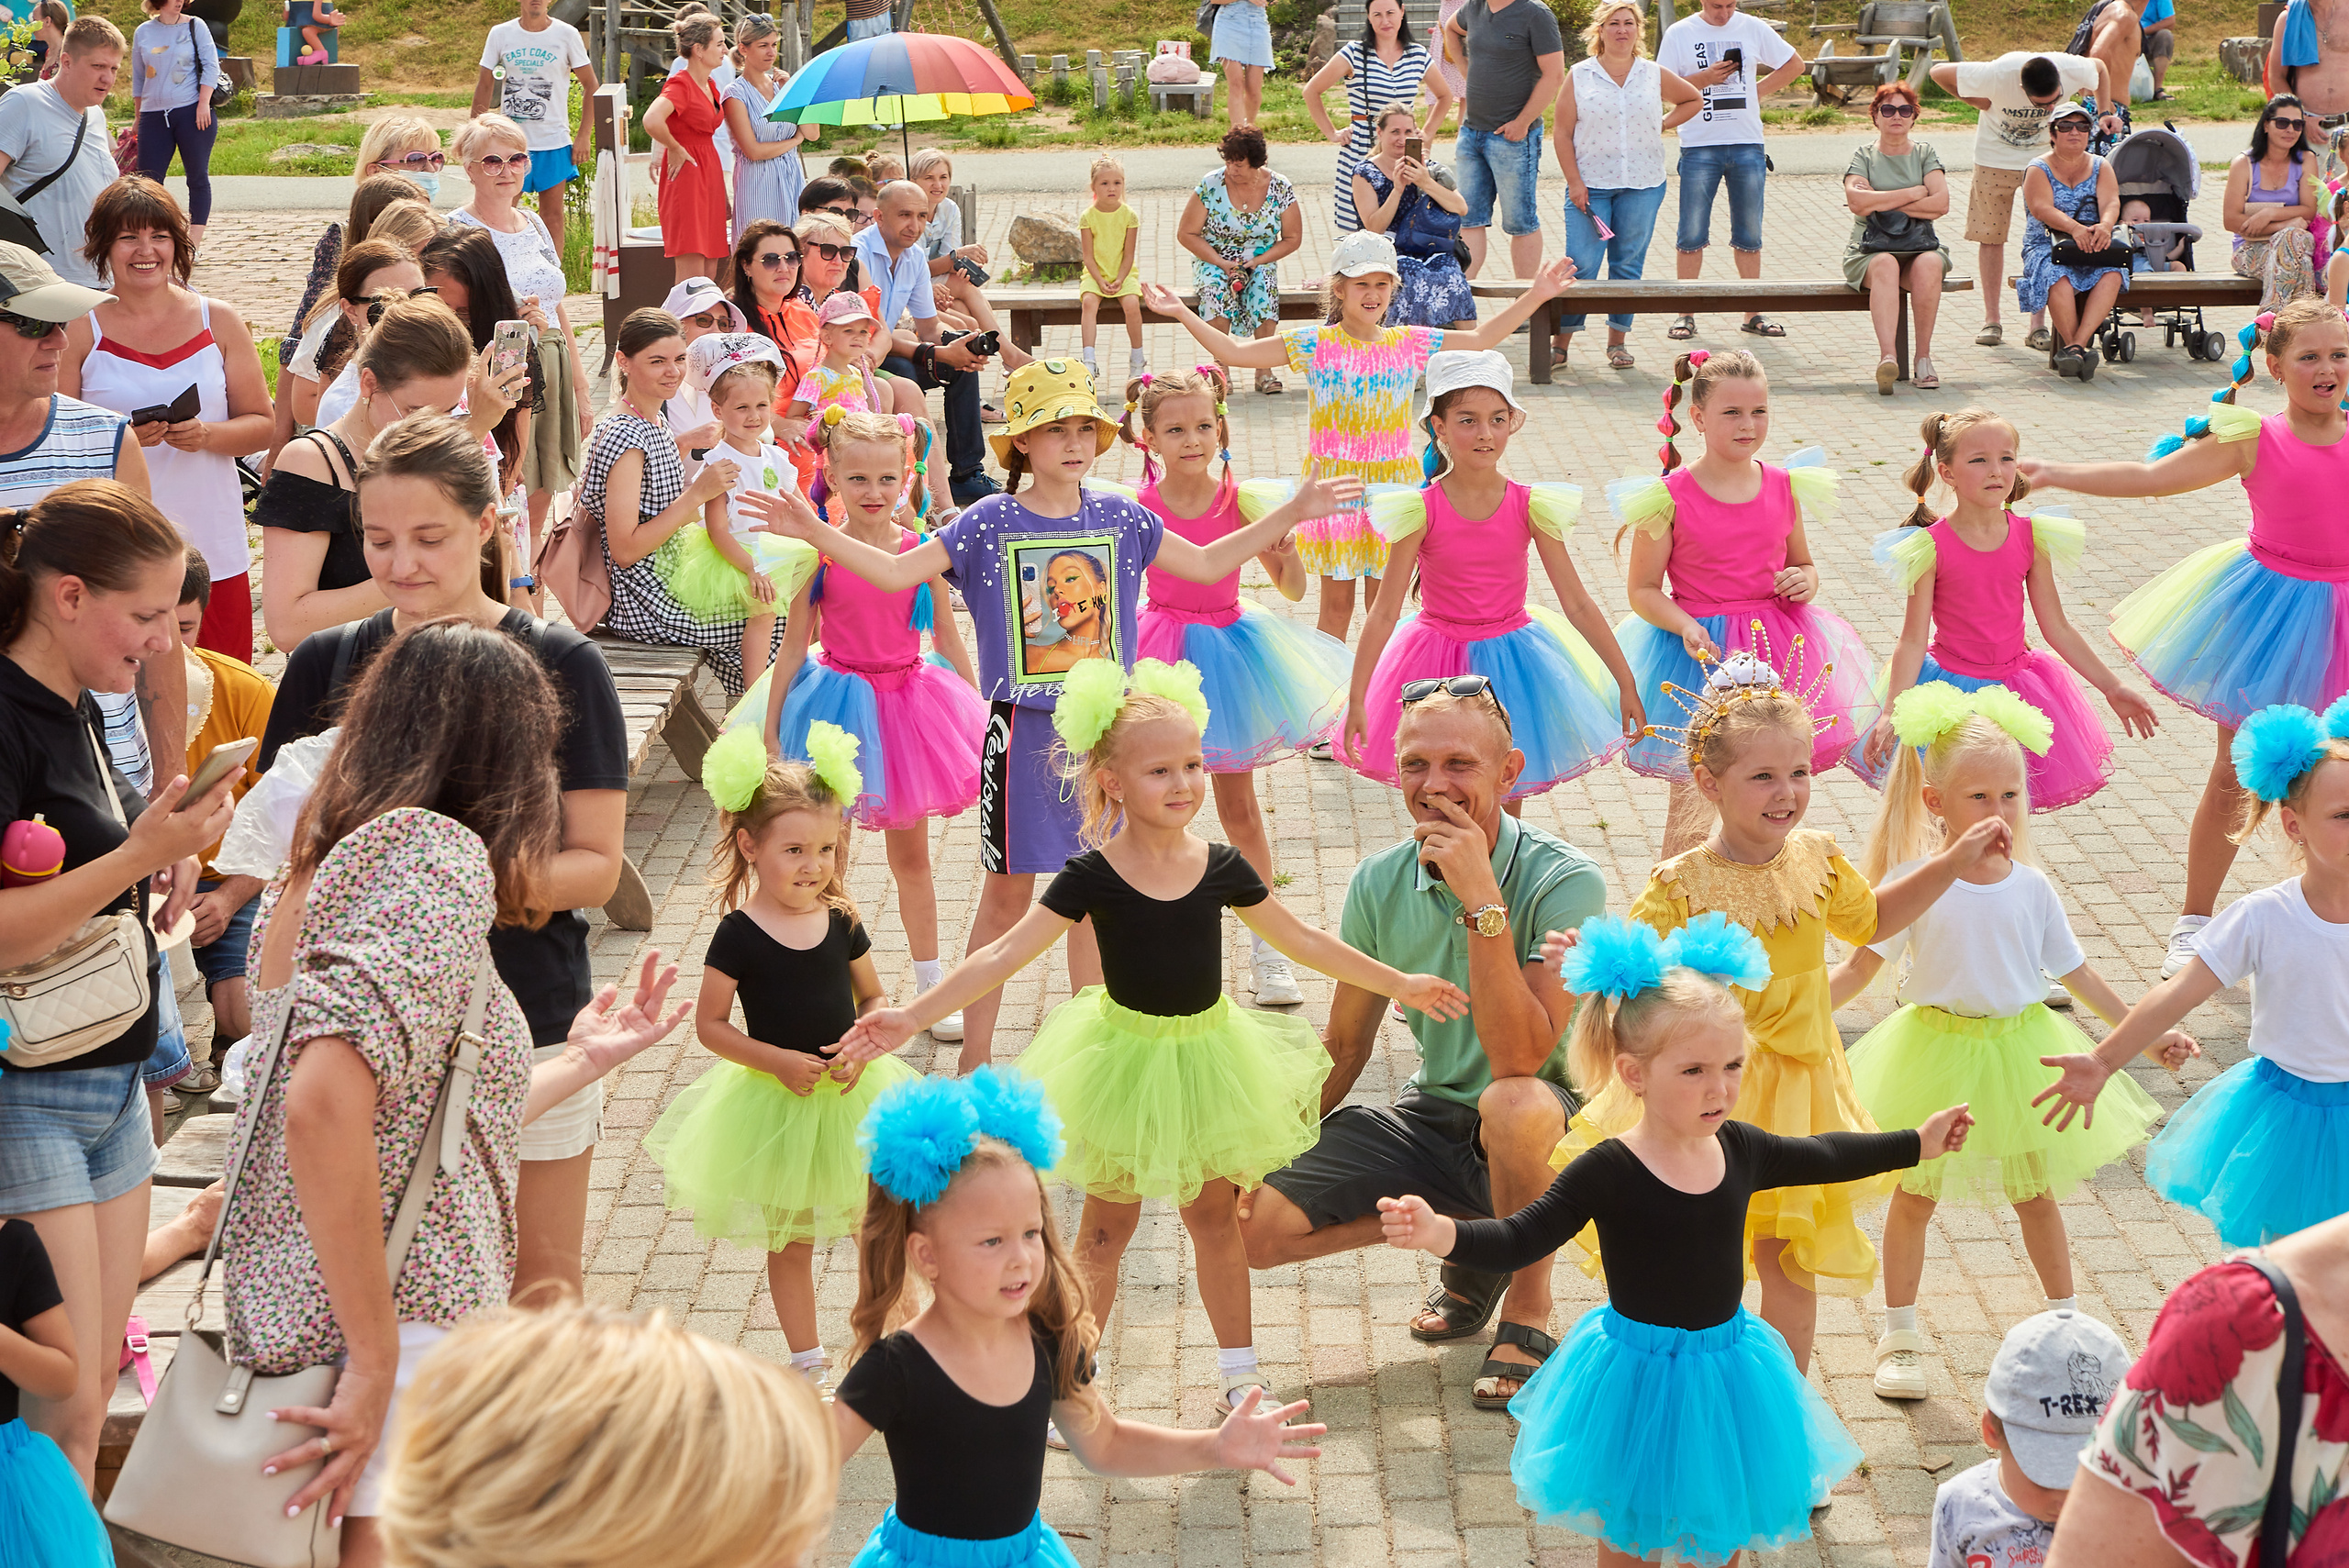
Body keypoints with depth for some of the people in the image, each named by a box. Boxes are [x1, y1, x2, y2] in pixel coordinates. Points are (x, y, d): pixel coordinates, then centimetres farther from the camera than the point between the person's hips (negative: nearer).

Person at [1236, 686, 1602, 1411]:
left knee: (1513, 1107, -41)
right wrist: (1274, 1150, 3)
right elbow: (1344, 1045, 10)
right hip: (1430, 1117, 5)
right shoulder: (1379, 883, -5)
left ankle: (1529, 1309, -11)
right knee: (1251, 1224, -11)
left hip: (1551, 1126, -5)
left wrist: (1483, 901, -35)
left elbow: (1520, 1059, -32)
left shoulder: (1565, 881, -21)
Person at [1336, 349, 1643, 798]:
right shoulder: (1421, 510, -13)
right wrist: (1355, 702, -11)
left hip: (1514, 661, 2)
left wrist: (1626, 685, -3)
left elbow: (1578, 604, -4)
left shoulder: (1530, 505, -9)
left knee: (1507, 805, 10)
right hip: (1439, 666, -2)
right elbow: (1384, 612, -9)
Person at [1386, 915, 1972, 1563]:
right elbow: (1519, 1239, -26)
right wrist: (1442, 1234, -45)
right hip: (1638, 1382, -4)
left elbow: (1822, 1157, 13)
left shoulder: (1740, 1149, -6)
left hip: (1726, 1365, 5)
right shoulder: (1608, 1173, -22)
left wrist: (1918, 1143, 23)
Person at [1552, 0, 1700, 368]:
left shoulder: (1655, 76, 7)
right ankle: (1561, 341, 0)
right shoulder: (1579, 76, 2)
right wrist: (1574, 182, -7)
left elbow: (1694, 99, 22)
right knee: (1581, 265, -8)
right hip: (1590, 185, -2)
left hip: (1642, 186, 2)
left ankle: (1617, 342, 12)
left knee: (1628, 264, 4)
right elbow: (1563, 134, 0)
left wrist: (1664, 125, 8)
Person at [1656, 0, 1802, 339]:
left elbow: (1794, 64, 16)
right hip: (1699, 147, -2)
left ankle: (1753, 314, 12)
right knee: (1692, 235, -2)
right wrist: (1704, 78, -15)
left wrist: (1759, 90, 5)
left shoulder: (1753, 28, 6)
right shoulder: (1679, 34, 1)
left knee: (1749, 235, 6)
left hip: (1748, 146, 2)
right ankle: (1685, 314, 5)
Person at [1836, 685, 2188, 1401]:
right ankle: (1899, 1336, 23)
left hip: (2020, 1051, 2)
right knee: (1914, 1195, 8)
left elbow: (2075, 971, 6)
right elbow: (1859, 968, -12)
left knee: (2036, 1194, 14)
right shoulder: (1912, 881, -13)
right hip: (1936, 1052, -2)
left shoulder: (2031, 887, -4)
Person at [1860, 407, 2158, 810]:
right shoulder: (1932, 546, -11)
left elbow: (2058, 629, 5)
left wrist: (2113, 688, 6)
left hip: (2015, 689, 3)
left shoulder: (2031, 536, -2)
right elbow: (1913, 641, -10)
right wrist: (1890, 715, -18)